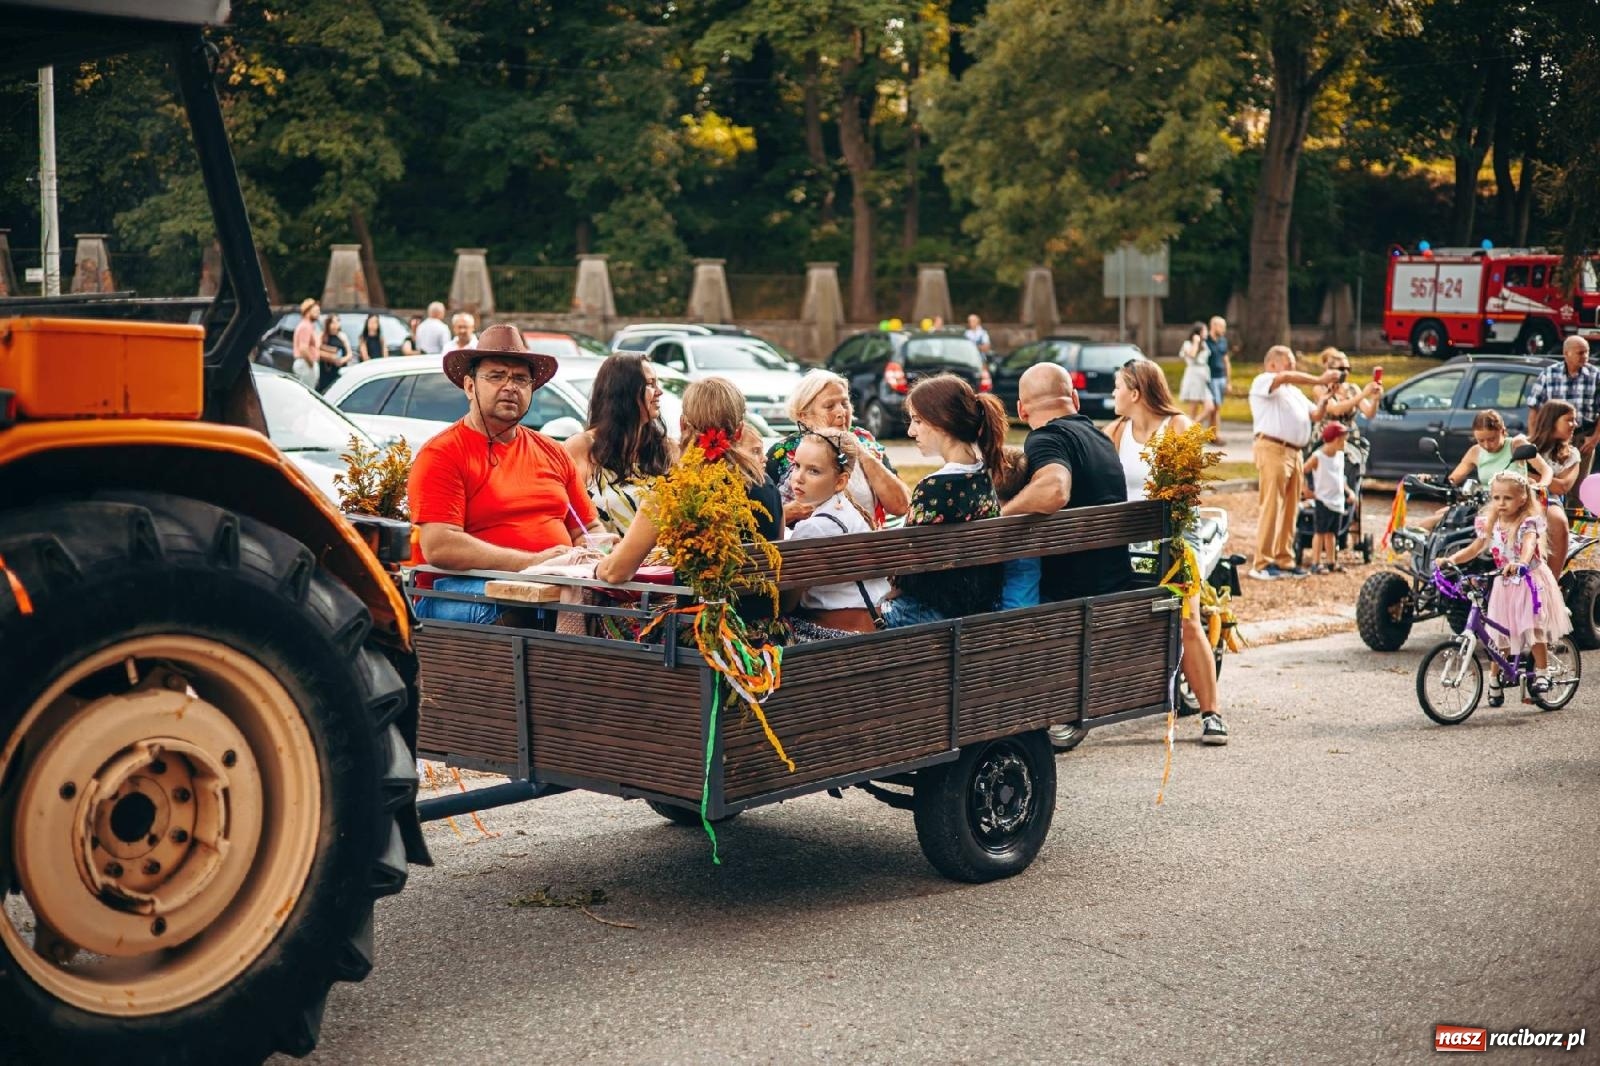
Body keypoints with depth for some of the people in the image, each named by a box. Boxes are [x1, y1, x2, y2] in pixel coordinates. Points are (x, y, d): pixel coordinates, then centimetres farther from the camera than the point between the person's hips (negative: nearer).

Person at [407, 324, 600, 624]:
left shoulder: (552, 453, 19)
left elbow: (589, 530, 24)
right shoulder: (441, 455, -1)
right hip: (470, 589, -6)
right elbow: (438, 547, -14)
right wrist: (531, 562, -19)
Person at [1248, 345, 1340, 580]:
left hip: (1295, 452, 8)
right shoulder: (1262, 382, 3)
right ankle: (1262, 564, -12)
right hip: (1273, 449, -8)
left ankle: (1284, 561, 9)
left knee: (1290, 510, 6)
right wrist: (1319, 380, -14)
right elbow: (1286, 377, -16)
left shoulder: (1294, 392, 29)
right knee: (1271, 508, -12)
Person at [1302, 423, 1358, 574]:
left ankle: (1332, 562, 19)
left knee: (1331, 533, 13)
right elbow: (1303, 473, -12)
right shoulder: (1317, 457, -13)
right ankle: (1316, 563, -2)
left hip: (1337, 501, 7)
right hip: (1322, 501, -7)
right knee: (1320, 532, -5)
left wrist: (1349, 491, 12)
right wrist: (1307, 490, -11)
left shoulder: (1340, 455, 9)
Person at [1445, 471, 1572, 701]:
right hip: (1504, 585, 4)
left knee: (1534, 628, -15)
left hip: (1530, 582, -4)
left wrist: (1520, 563, -55)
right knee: (1500, 635, 5)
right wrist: (1451, 559, -10)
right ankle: (1495, 679, 18)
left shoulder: (1528, 524, -15)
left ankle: (1542, 673, -1)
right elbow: (1473, 549, 7)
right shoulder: (1490, 526, 1)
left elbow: (1528, 545, -34)